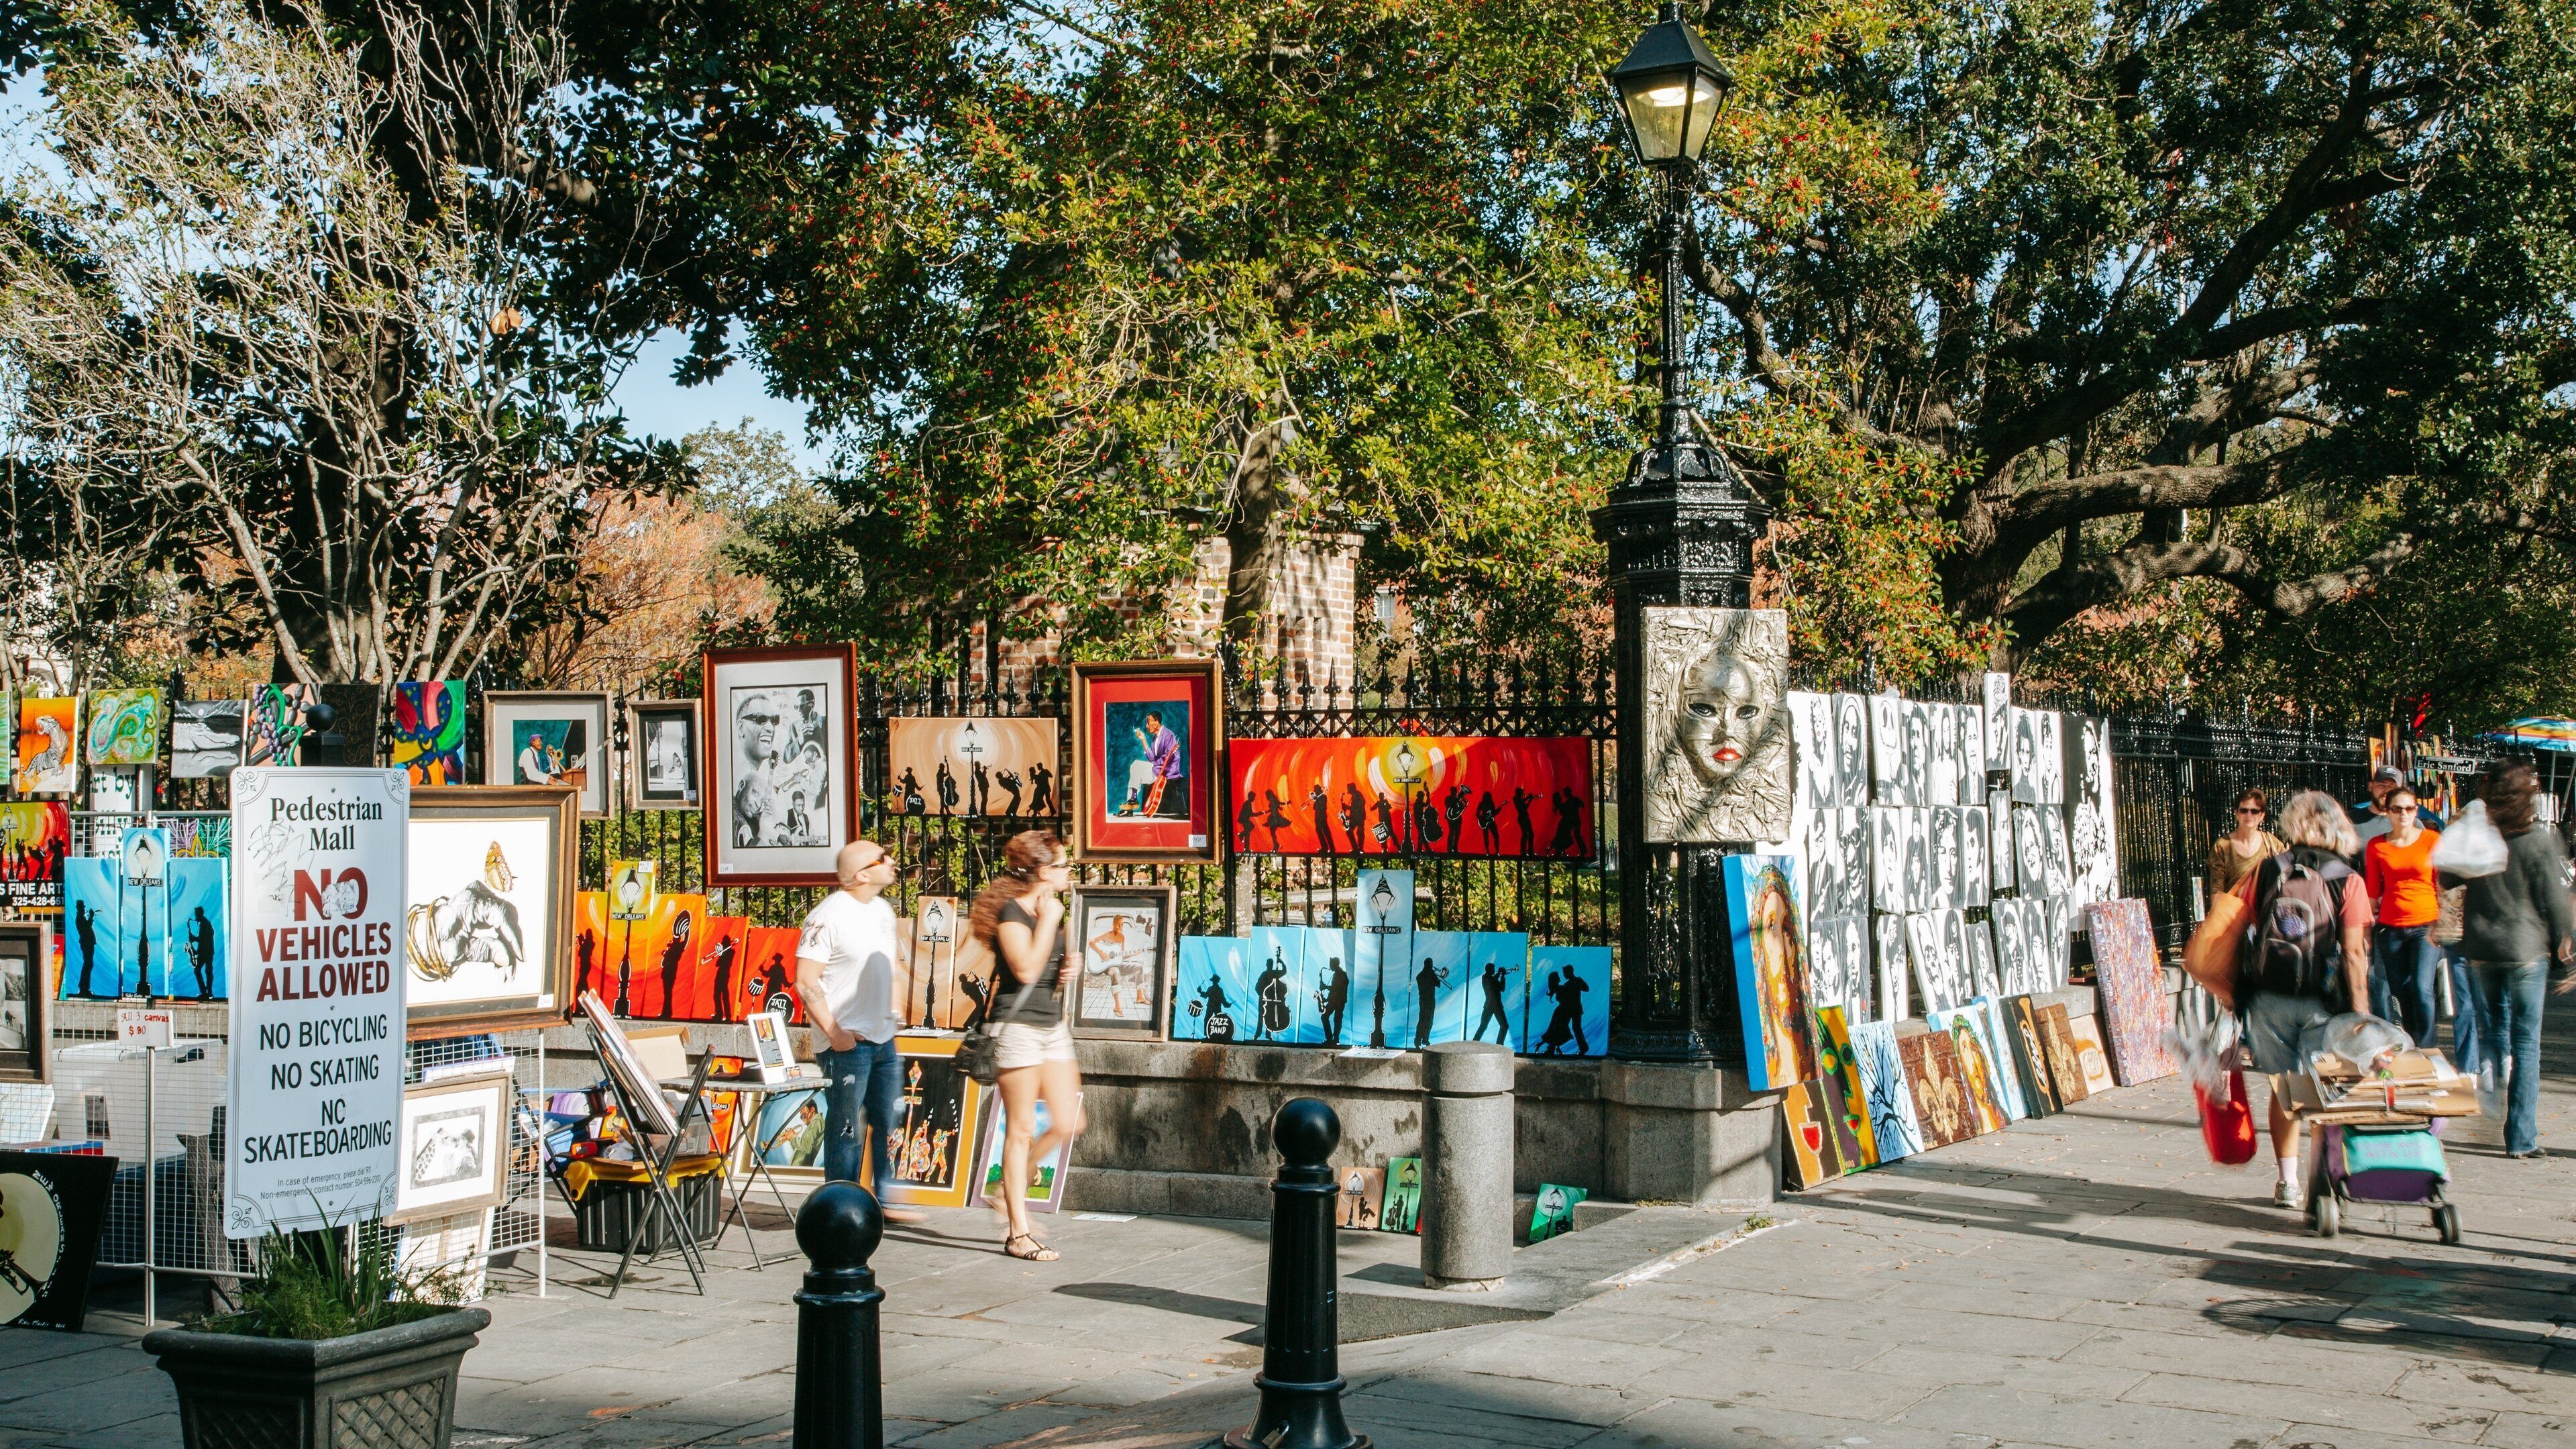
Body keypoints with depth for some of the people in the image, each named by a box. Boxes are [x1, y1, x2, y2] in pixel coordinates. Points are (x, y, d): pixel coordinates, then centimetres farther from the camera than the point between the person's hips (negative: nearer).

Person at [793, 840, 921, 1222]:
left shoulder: (883, 910, 11)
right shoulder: (829, 915, -14)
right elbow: (805, 982, -16)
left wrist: (892, 1014, 14)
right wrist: (834, 1032, -19)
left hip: (883, 1038, 8)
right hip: (846, 1043, -8)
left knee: (886, 1125, 13)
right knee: (845, 1129, -1)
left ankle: (886, 1202, 23)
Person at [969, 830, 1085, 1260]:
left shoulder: (1052, 910, 14)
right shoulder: (1012, 911, -12)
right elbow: (1026, 969, -23)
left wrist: (1069, 968, 7)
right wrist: (1048, 919, -16)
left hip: (1053, 1025, 9)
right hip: (1020, 1026, -9)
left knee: (1068, 1124, 6)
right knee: (1021, 1130, -4)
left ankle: (1010, 1190, 24)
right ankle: (1017, 1233, 2)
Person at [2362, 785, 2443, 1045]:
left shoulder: (2433, 840, 0)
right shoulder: (2376, 846, 6)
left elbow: (2443, 886, 3)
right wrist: (2367, 926, 7)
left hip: (2426, 925, -3)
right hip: (2390, 928, 3)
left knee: (2422, 989, -16)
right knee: (2401, 995, 7)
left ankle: (2426, 1051, -5)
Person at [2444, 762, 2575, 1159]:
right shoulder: (2540, 842, -11)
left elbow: (2448, 879, 16)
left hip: (2479, 950, 3)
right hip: (2526, 951, -3)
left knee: (2491, 1030, 23)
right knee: (2525, 1043, 4)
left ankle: (2489, 1072, -4)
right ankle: (2520, 1138, 4)